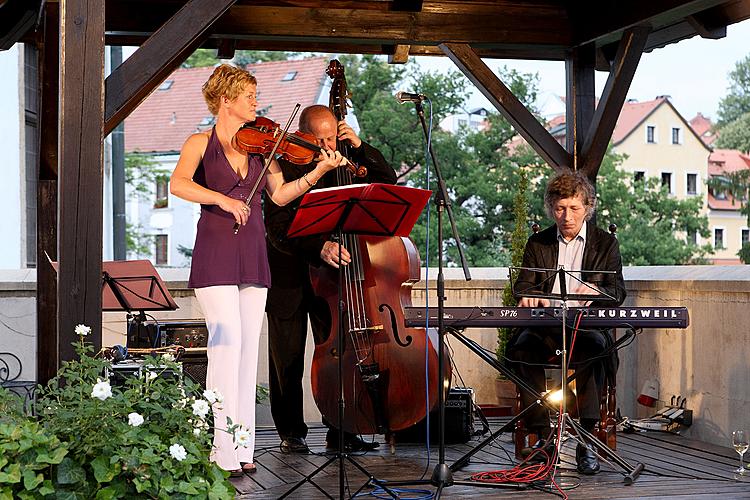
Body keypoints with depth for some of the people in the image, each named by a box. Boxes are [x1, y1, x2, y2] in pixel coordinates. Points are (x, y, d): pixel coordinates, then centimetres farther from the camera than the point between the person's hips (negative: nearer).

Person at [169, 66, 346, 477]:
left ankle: (242, 448, 9)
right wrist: (222, 198, -28)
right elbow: (178, 185, -17)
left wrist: (318, 173, -3)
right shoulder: (201, 143, 1)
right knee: (227, 343, -13)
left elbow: (280, 195, 7)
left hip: (253, 257, 5)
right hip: (215, 255, -5)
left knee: (248, 349, 4)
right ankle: (225, 453, -9)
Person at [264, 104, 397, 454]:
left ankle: (340, 431, 7)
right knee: (287, 357, 5)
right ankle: (291, 432, 18)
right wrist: (318, 246, -40)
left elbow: (388, 181, 2)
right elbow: (278, 228, -24)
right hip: (288, 276, -3)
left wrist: (359, 147, -11)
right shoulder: (284, 168, -15)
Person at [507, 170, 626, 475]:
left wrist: (596, 291, -24)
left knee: (595, 348, -37)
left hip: (586, 327, -2)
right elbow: (522, 286, 8)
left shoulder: (605, 243, 10)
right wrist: (530, 296, -18)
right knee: (521, 347, -32)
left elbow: (618, 292, 1)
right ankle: (542, 436, -25)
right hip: (546, 329, 2)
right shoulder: (537, 243, 15)